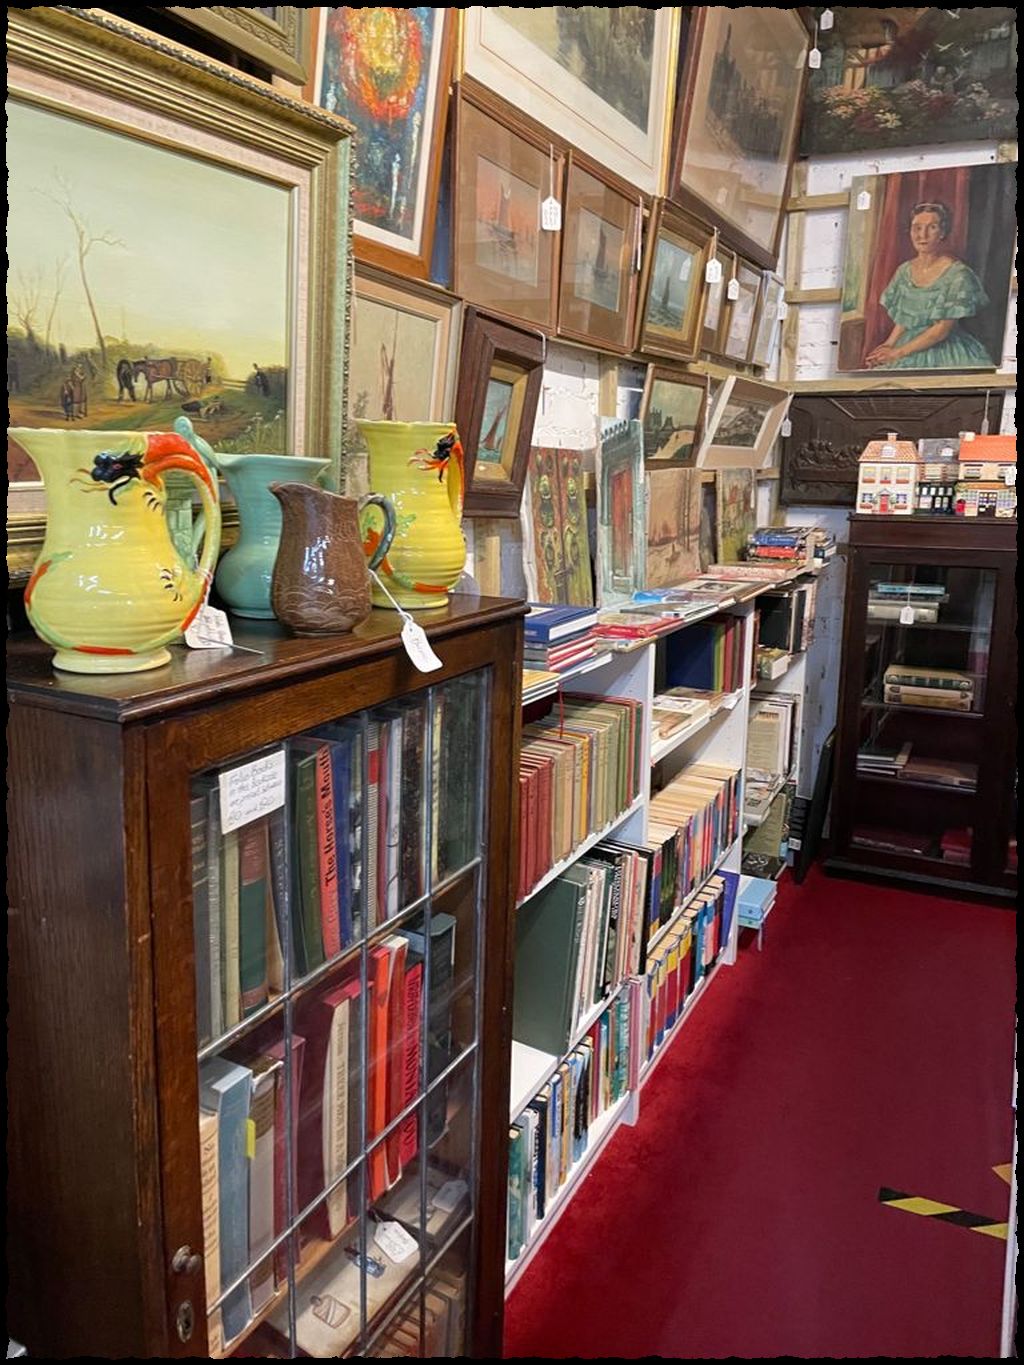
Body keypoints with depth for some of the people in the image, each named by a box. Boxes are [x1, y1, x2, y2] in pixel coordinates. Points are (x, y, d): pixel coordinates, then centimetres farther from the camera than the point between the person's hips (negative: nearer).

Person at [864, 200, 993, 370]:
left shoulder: (958, 274, -9)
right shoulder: (904, 271, 8)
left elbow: (942, 330, -12)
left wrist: (898, 352, -14)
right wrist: (889, 345, -3)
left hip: (945, 352, -5)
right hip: (907, 352, 5)